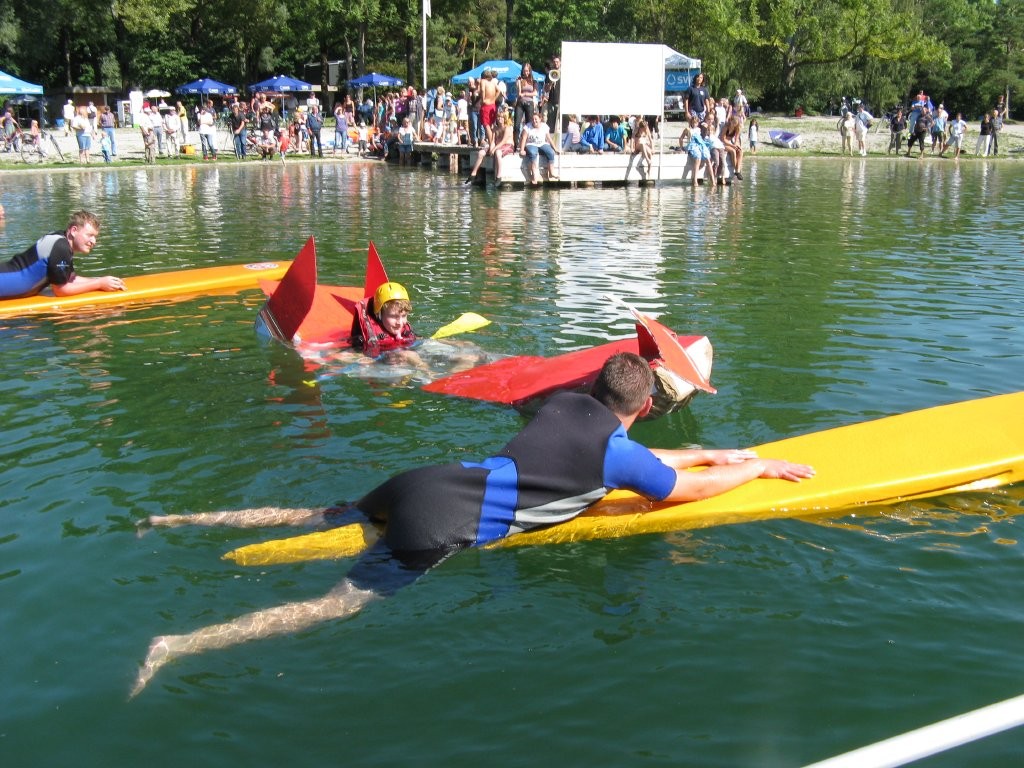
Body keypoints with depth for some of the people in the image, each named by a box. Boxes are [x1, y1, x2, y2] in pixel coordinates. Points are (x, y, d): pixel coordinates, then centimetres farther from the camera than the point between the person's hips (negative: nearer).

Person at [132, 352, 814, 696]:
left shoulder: (565, 402, 16)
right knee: (338, 604, -10)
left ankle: (177, 519, 21)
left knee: (315, 518, 21)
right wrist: (760, 467, 25)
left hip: (430, 479, 8)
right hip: (444, 527, -7)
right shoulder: (618, 452, -5)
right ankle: (177, 647, -19)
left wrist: (709, 453, 34)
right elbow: (691, 489, 7)